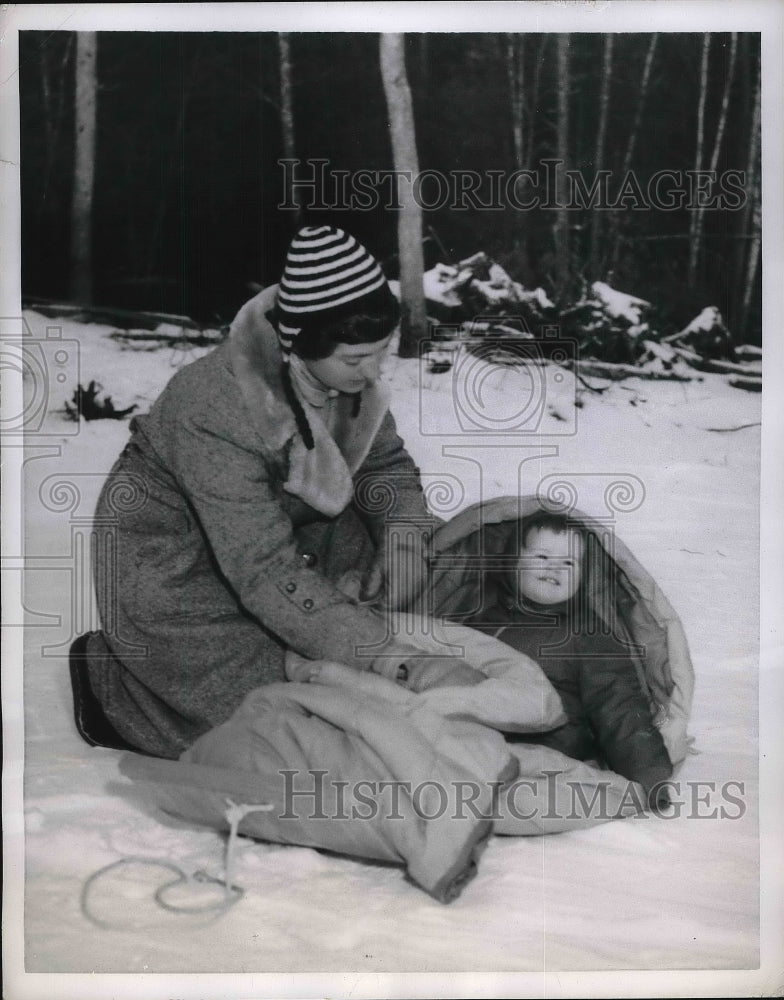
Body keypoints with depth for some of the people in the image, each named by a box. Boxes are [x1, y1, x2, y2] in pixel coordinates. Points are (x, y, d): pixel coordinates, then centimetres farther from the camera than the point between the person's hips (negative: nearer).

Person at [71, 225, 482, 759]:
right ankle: (106, 672, 10)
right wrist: (398, 660, -43)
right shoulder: (215, 411, -37)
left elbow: (387, 463, -2)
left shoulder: (350, 373, -17)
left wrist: (403, 548, -23)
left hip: (275, 519, 7)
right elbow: (268, 575, -39)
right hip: (171, 551, -7)